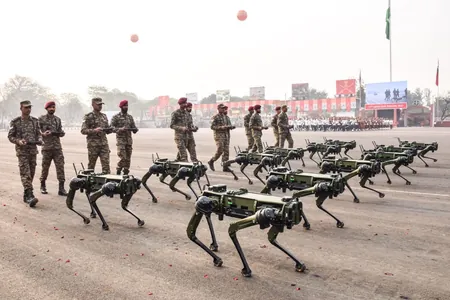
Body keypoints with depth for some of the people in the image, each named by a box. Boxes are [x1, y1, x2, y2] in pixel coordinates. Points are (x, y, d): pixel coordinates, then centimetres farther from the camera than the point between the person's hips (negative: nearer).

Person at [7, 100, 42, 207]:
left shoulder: (35, 121, 8)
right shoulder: (15, 122, -3)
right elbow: (10, 136, 0)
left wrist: (40, 140, -8)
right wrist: (18, 141, -18)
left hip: (33, 150, 5)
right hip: (22, 151, -4)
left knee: (31, 174, 9)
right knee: (25, 174, -12)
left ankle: (26, 195, 21)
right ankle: (30, 196, -20)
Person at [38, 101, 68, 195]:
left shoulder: (58, 119, 14)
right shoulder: (41, 119, 3)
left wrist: (61, 133, -7)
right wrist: (43, 134, -19)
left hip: (57, 147, 3)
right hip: (47, 147, -3)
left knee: (60, 166, -5)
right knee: (45, 167, 6)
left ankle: (61, 188, -5)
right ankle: (43, 186, 25)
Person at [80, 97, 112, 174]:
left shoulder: (104, 116, 14)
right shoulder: (88, 117, -3)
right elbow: (83, 131, -8)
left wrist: (111, 130, -2)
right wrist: (94, 130, -22)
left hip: (104, 144, 4)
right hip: (93, 144, -4)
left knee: (106, 164, -4)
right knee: (91, 165, 7)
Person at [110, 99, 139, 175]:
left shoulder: (130, 117, 14)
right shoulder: (116, 117, -1)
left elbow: (133, 127, 14)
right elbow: (112, 127, -7)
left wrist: (135, 129, -10)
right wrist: (120, 129, -24)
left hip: (129, 140, 5)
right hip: (120, 140, -5)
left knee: (128, 159, 5)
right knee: (122, 158, -12)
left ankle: (126, 173, 14)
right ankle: (118, 172, 3)